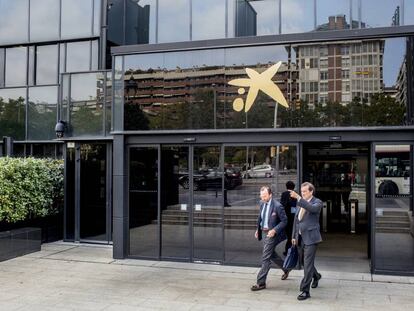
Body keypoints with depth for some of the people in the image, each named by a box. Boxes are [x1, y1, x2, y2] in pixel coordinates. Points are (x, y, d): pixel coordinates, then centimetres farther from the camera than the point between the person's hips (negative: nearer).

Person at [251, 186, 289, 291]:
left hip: (271, 233, -8)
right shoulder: (262, 204, 5)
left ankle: (261, 282, 0)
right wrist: (258, 229, 8)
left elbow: (284, 221, -14)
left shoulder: (277, 206, -18)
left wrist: (274, 230, -23)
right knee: (271, 255, 21)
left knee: (265, 258, -6)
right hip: (263, 232, 8)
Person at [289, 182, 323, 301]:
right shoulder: (300, 203, 12)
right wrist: (294, 236, 14)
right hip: (300, 238, 7)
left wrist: (298, 198, -40)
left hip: (310, 238, -7)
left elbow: (312, 208, -32)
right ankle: (316, 276, 46)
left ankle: (305, 291, -4)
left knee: (308, 264, -9)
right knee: (304, 262, 19)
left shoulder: (317, 202, -7)